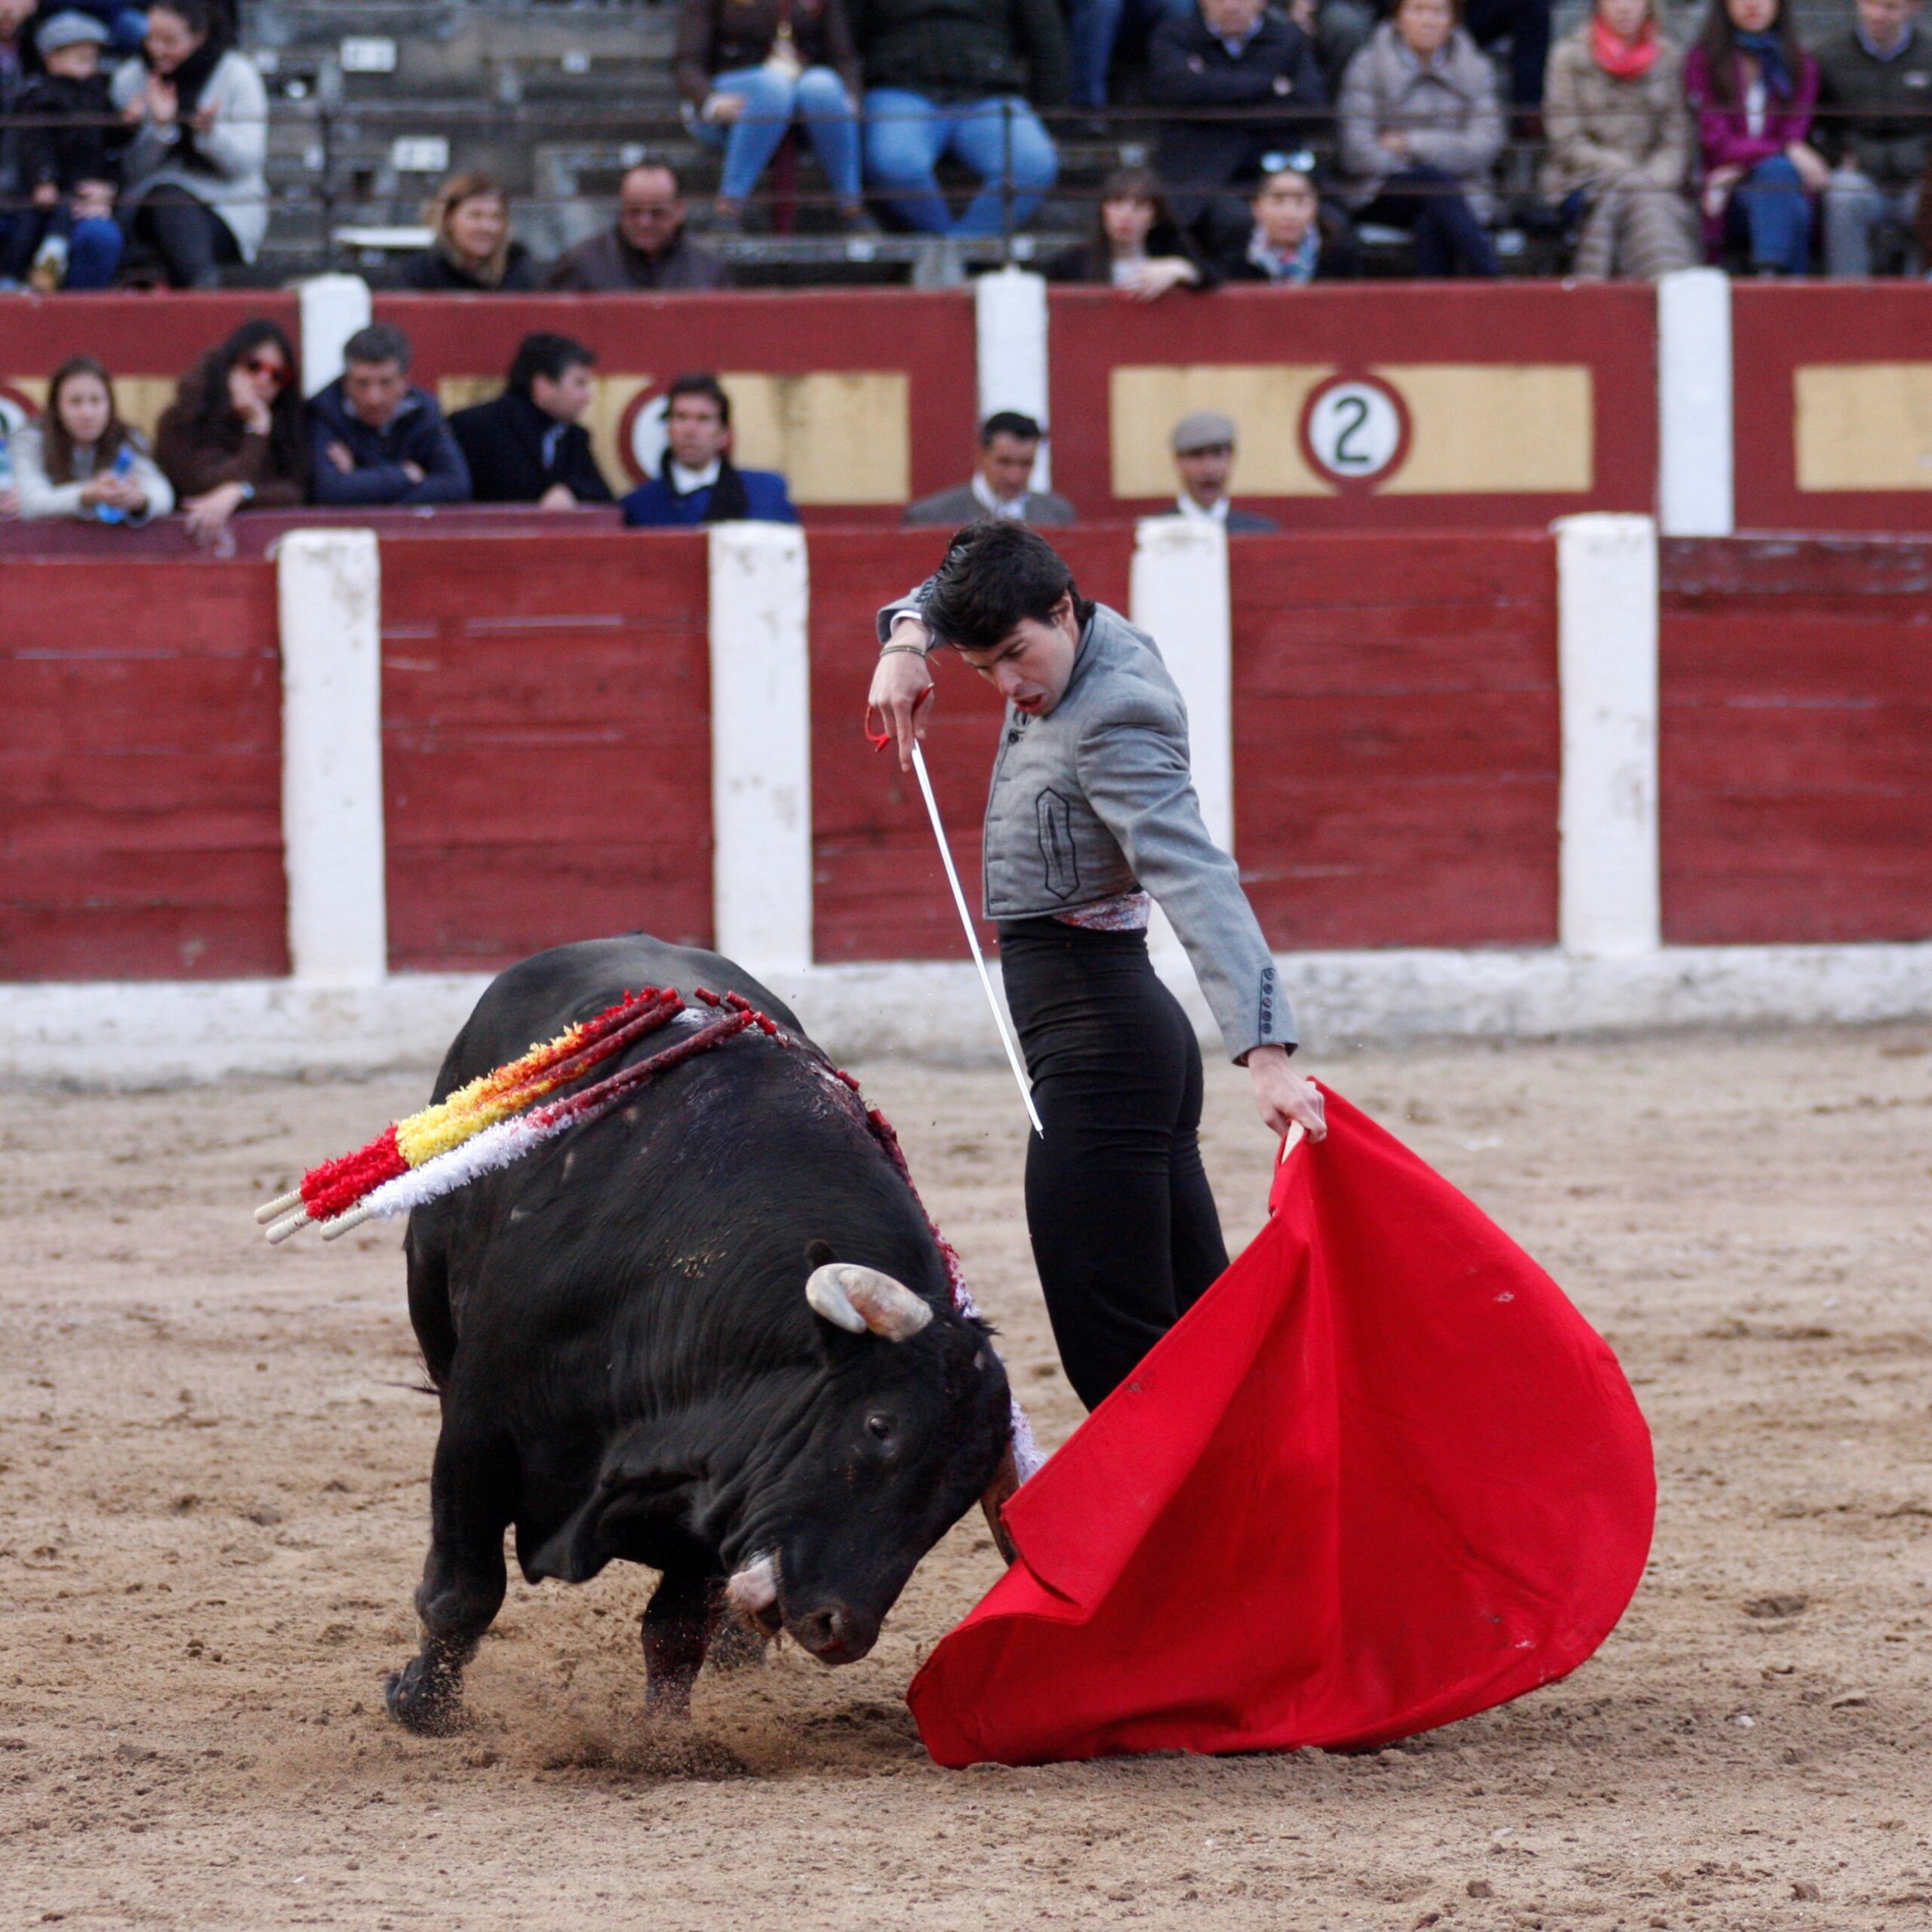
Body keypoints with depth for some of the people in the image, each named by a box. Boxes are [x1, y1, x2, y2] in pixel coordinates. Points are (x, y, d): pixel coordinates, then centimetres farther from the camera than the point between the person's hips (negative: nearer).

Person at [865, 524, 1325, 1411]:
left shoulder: (1115, 722, -21)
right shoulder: (1090, 638, 7)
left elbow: (1197, 882, -33)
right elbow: (945, 593, 28)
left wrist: (1265, 1055, -44)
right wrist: (907, 639, 5)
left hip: (1093, 1030, -10)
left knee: (1113, 1346, -13)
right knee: (1197, 1325, 11)